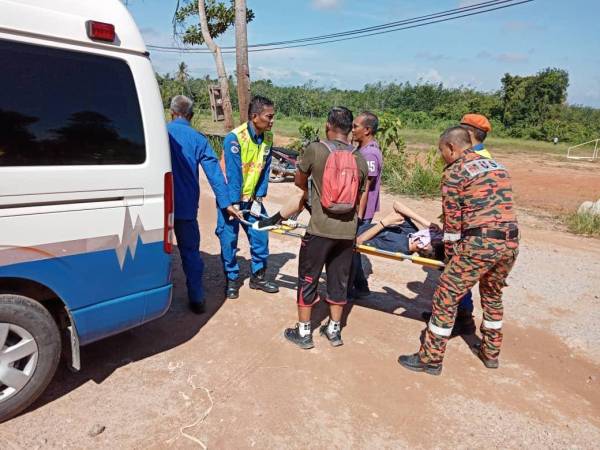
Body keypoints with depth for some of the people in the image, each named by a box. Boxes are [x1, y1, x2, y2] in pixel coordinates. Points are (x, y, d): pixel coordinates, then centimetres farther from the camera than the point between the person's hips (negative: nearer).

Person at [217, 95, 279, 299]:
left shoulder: (268, 137, -4)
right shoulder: (235, 138, -22)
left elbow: (264, 170, -1)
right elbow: (233, 173, -22)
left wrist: (259, 199, -5)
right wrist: (234, 204, -20)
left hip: (252, 197, 5)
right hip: (231, 197, -5)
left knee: (260, 236, 6)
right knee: (229, 238, 1)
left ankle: (258, 276, 23)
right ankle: (232, 279, 19)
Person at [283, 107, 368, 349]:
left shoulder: (315, 149, -7)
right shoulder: (360, 158, 3)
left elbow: (299, 182, 9)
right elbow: (360, 198, 11)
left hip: (320, 229, -3)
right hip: (347, 232, 4)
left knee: (308, 279, 11)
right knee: (339, 280, 16)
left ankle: (303, 332, 21)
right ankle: (334, 330, 29)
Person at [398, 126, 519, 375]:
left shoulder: (454, 172, -3)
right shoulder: (498, 166, 18)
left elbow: (452, 220, -3)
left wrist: (450, 255, 8)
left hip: (480, 243, -8)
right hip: (511, 243, 8)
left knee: (446, 298, 3)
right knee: (492, 296, 26)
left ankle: (430, 359, 11)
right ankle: (491, 352, 41)